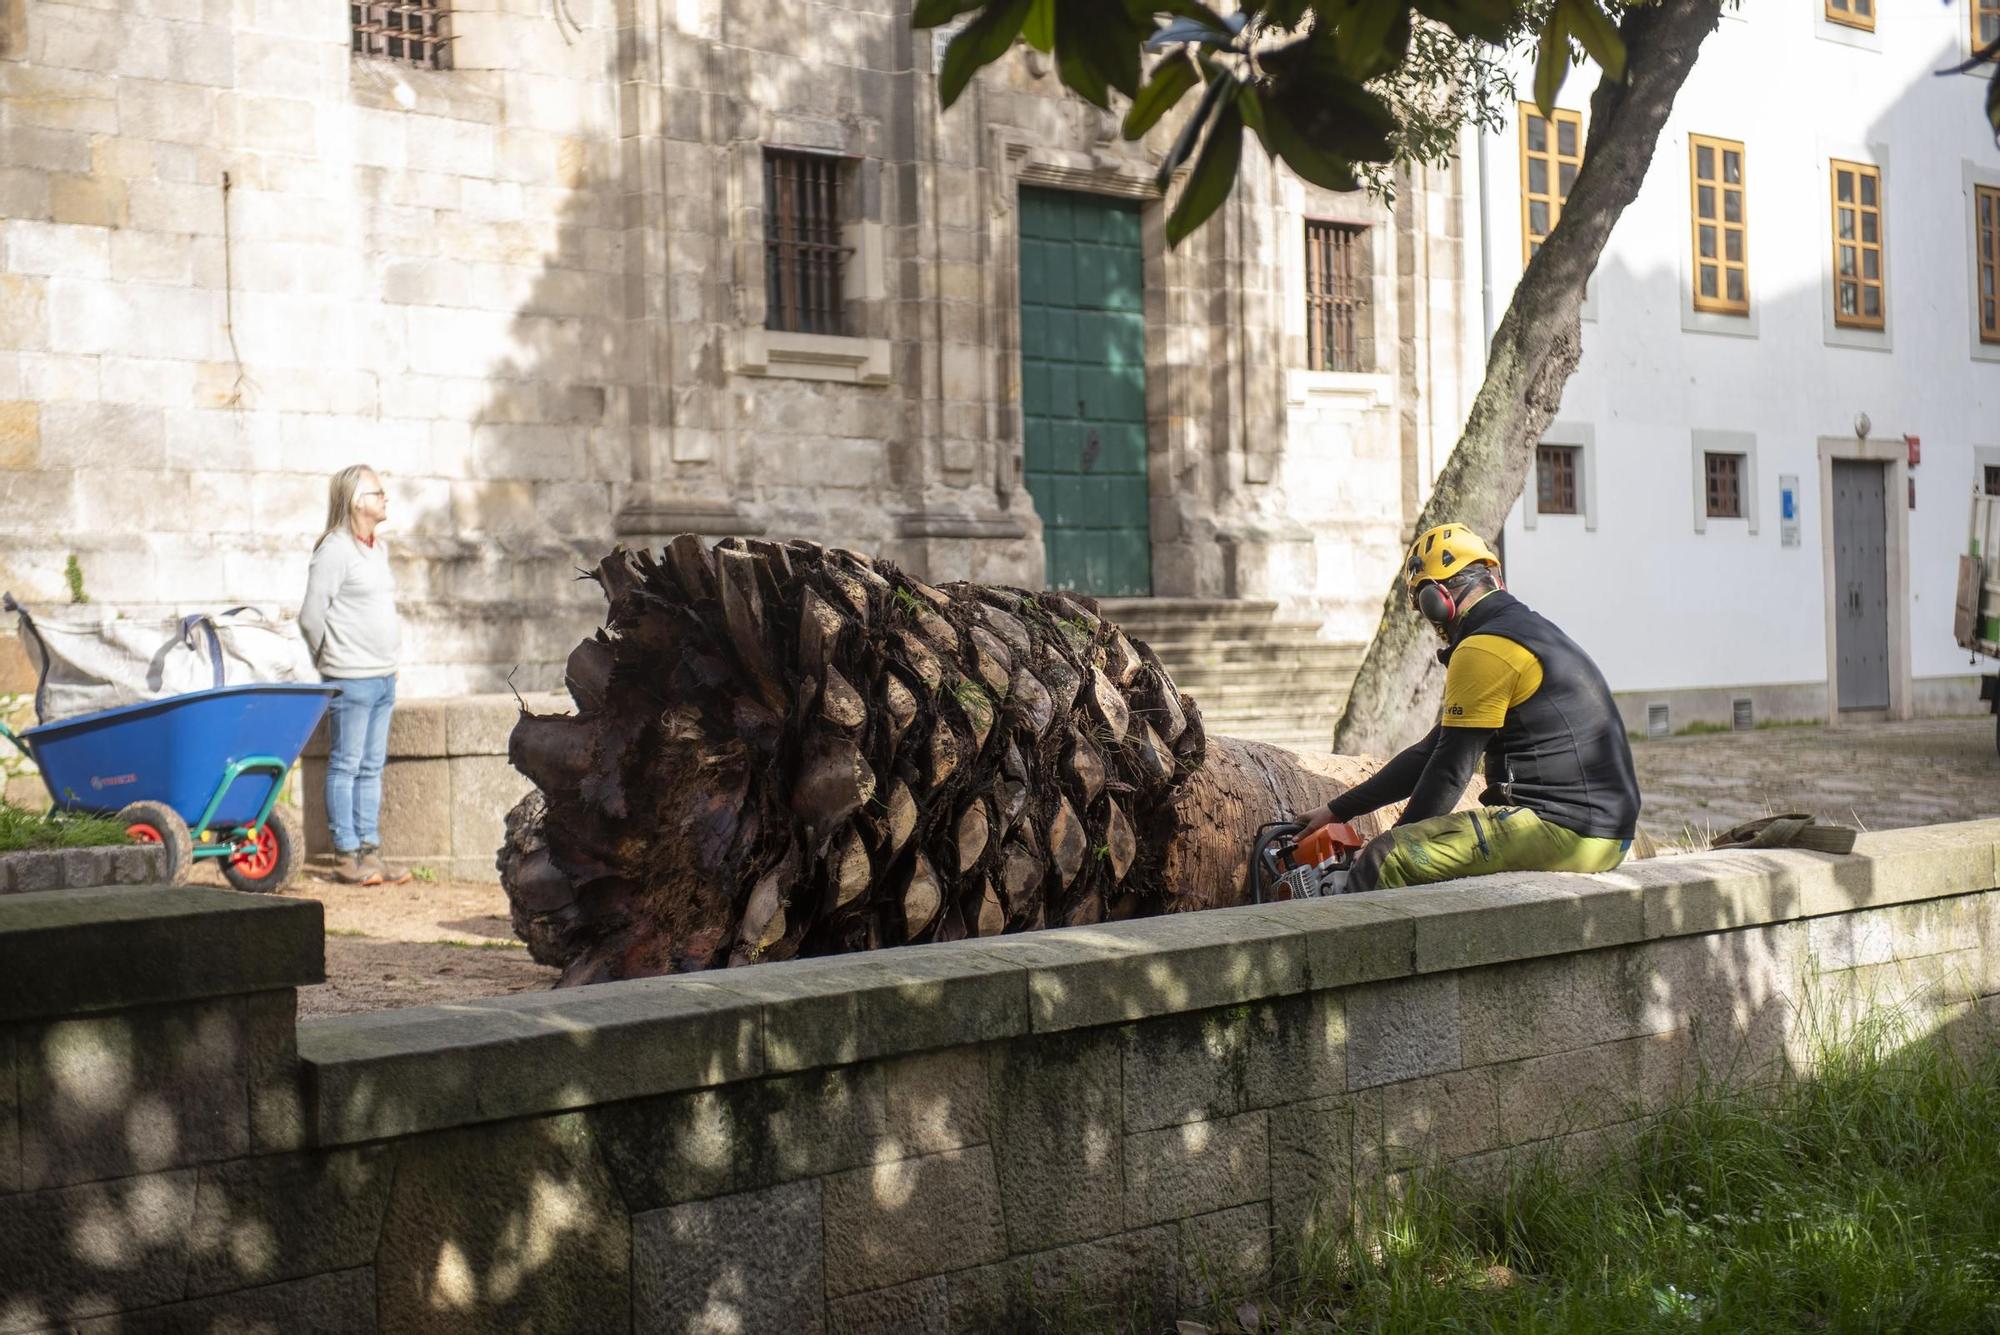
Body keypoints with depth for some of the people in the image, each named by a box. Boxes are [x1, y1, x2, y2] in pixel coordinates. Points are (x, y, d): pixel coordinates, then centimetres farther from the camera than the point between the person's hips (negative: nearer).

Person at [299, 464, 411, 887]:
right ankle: (346, 856, 1)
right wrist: (333, 661, 1)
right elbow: (311, 615, -12)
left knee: (372, 767, 10)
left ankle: (370, 853, 14)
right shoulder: (336, 549, -12)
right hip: (351, 678, -8)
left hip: (384, 675, 8)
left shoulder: (379, 548, 14)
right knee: (345, 765, -2)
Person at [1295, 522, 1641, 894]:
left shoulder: (1483, 650, -11)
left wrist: (1393, 843, 5)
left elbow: (1450, 770, -9)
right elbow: (1432, 751, 24)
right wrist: (1338, 810, 25)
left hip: (1564, 830, -11)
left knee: (1385, 861, -14)